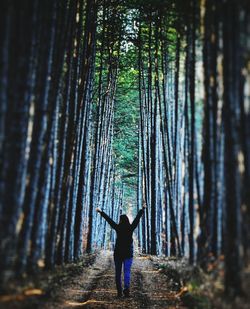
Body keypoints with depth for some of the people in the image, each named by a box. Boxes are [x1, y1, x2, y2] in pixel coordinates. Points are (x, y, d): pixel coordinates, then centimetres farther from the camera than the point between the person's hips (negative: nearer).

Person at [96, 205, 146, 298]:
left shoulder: (118, 228, -5)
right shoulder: (131, 228, -4)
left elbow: (108, 219, 3)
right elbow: (138, 217, 3)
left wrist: (101, 212, 12)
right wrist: (143, 209, 11)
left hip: (118, 253, 0)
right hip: (128, 253, 0)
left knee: (118, 273, 9)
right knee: (127, 272, -3)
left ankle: (119, 291, 8)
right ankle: (126, 288, -24)